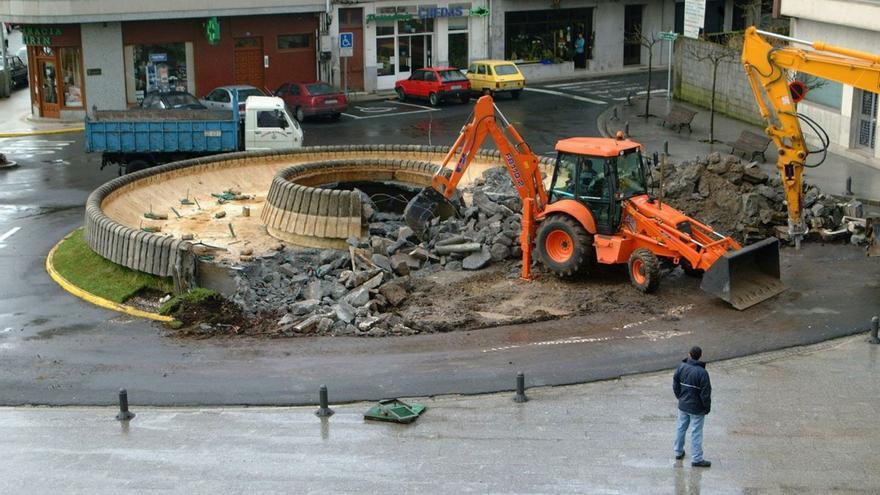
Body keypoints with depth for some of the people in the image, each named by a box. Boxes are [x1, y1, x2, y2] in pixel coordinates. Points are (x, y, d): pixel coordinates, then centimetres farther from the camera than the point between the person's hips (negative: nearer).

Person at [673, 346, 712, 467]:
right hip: (697, 408, -5)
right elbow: (705, 393, -19)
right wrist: (707, 407, -4)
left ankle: (678, 452, 35)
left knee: (681, 428, 21)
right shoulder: (702, 372, -24)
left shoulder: (681, 367, -7)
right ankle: (697, 459, 12)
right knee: (696, 432, 4)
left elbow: (675, 385, 4)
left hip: (683, 406, 5)